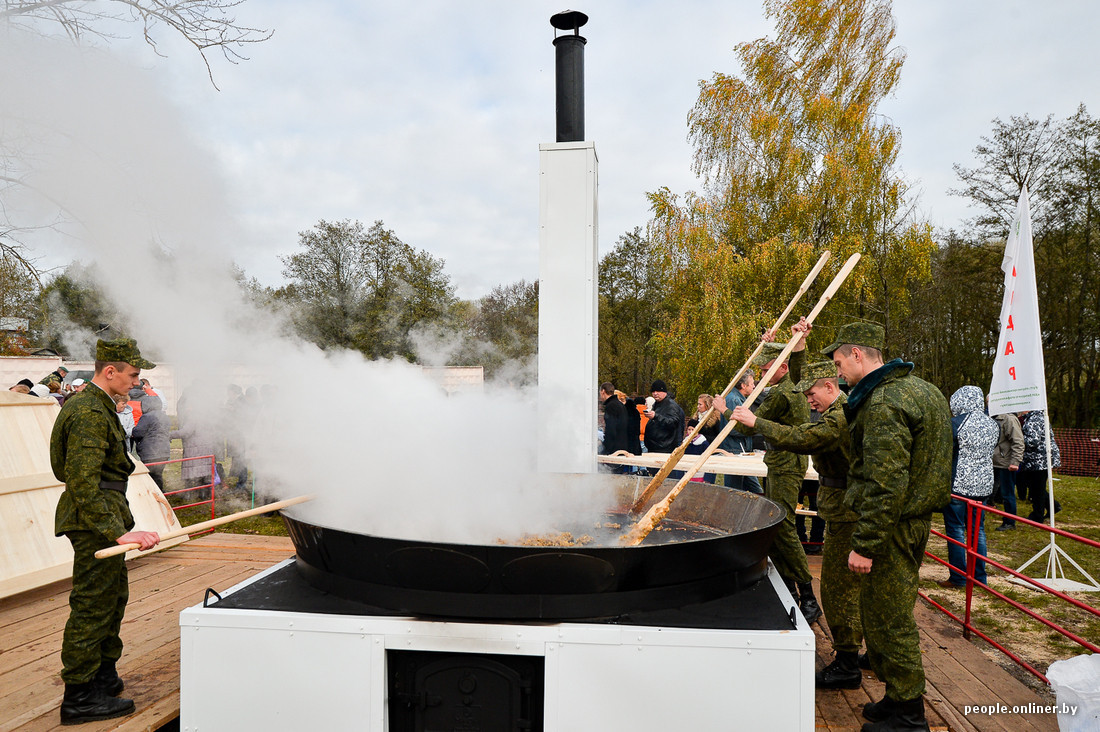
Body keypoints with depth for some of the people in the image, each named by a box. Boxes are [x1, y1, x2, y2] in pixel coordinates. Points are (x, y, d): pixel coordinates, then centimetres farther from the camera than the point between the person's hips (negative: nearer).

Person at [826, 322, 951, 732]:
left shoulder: (884, 404, -21)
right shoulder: (916, 388, 13)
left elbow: (886, 483, -27)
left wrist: (864, 544, -23)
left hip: (891, 523, -10)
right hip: (916, 516, 10)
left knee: (886, 617, 1)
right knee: (895, 612, 19)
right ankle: (900, 696, 32)